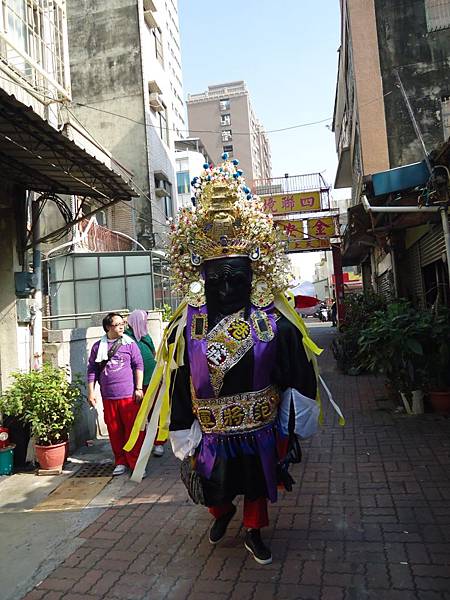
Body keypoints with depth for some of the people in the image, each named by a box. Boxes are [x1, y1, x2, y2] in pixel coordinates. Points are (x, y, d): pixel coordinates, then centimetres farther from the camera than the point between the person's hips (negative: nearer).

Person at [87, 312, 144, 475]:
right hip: (108, 397, 2)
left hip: (129, 395, -2)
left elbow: (138, 365, 1)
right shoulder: (98, 347, 8)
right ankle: (121, 462, 24)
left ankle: (136, 464, 9)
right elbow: (92, 370, 11)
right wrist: (91, 392, 5)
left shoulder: (129, 343, 3)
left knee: (133, 430, -2)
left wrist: (139, 388, -5)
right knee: (114, 431, 9)